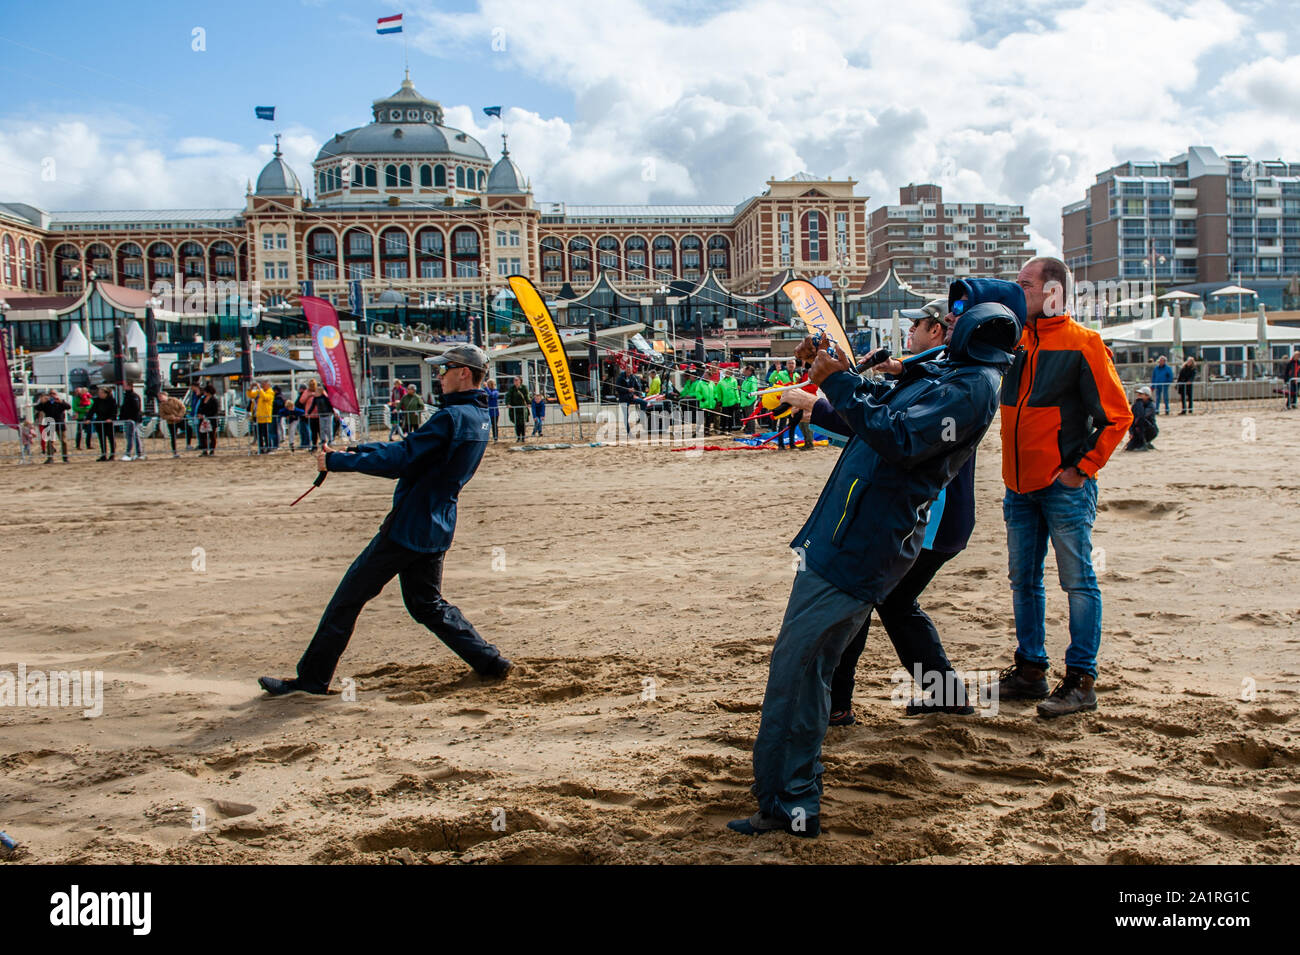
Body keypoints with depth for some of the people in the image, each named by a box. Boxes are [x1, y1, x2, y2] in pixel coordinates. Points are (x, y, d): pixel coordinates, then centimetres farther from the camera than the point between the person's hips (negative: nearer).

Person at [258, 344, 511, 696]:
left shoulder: (452, 417, -19)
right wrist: (354, 450, 11)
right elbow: (412, 447, 15)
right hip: (436, 531, 9)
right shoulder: (478, 418, 12)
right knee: (428, 605, 21)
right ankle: (490, 661, 17)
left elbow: (400, 460, -21)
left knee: (348, 597, 1)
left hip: (408, 527, -9)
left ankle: (312, 678, 8)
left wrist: (336, 461, -14)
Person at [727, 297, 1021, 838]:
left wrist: (839, 383, -17)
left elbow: (899, 438, -21)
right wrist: (831, 365, 15)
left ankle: (786, 805, -5)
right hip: (844, 540, 10)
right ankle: (792, 798, 20)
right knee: (805, 666, 12)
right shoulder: (945, 375, 20)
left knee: (795, 667, -11)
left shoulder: (972, 388, -10)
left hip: (860, 547, -10)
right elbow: (878, 401, 30)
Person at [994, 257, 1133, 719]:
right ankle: (1030, 669, 22)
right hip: (1020, 486, 7)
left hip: (1065, 486, -7)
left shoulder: (1082, 344, -8)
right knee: (1024, 580, 12)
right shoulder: (1015, 342, 10)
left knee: (1077, 581, -1)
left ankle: (1081, 679, 6)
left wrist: (1083, 468, -9)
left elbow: (1117, 416, -8)